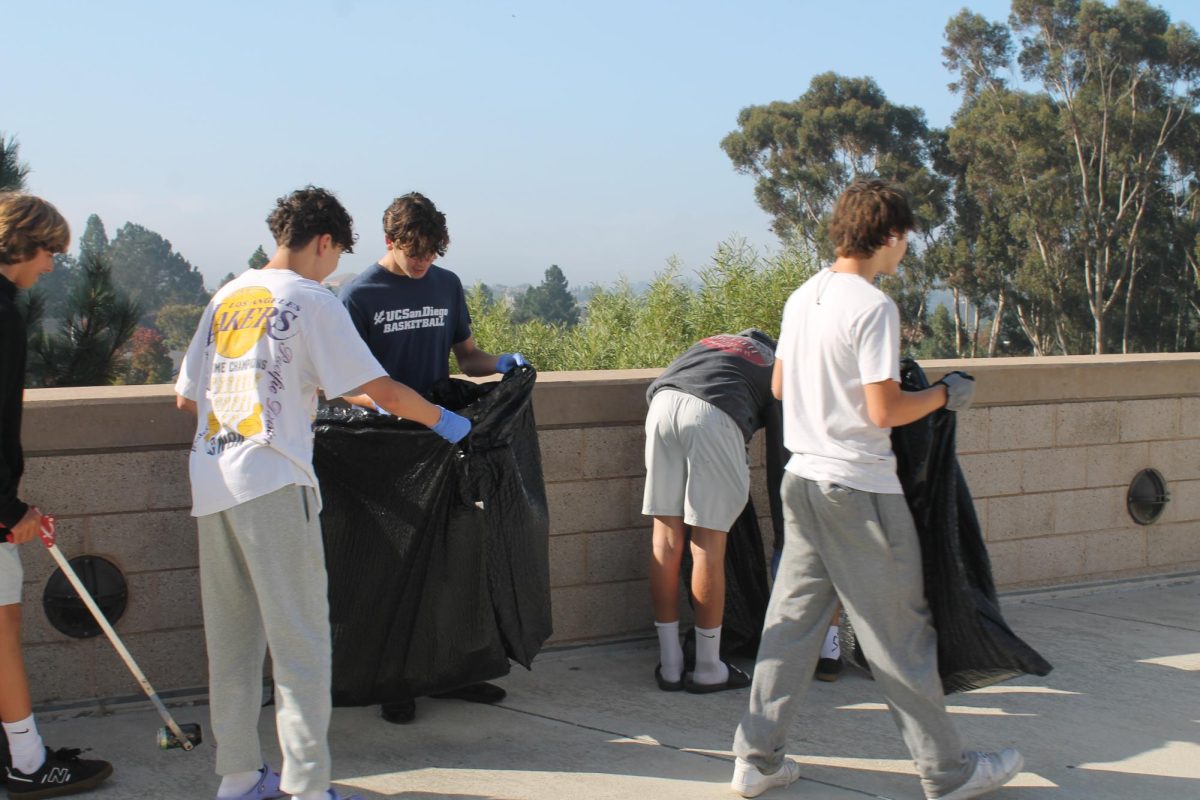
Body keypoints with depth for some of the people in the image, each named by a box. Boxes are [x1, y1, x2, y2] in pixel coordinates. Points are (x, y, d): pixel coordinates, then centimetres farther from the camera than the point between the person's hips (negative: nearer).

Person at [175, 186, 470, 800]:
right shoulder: (310, 301, -4)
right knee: (300, 641, -2)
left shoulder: (227, 296, 15)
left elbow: (186, 398, 18)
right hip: (272, 485, -7)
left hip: (211, 485, 7)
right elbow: (381, 390, -7)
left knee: (231, 640, 13)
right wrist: (441, 420, 9)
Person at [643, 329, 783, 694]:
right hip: (714, 415, -4)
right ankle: (708, 670, 13)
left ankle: (669, 666, 16)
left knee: (667, 537, 9)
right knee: (709, 543, 4)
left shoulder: (714, 340, 37)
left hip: (663, 401, 4)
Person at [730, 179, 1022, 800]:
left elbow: (779, 386, 18)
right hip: (859, 490, -8)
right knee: (899, 632, 2)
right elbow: (884, 411, -18)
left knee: (792, 619, 12)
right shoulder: (873, 307, -16)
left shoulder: (802, 298, 9)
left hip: (802, 479, 8)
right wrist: (944, 394, -3)